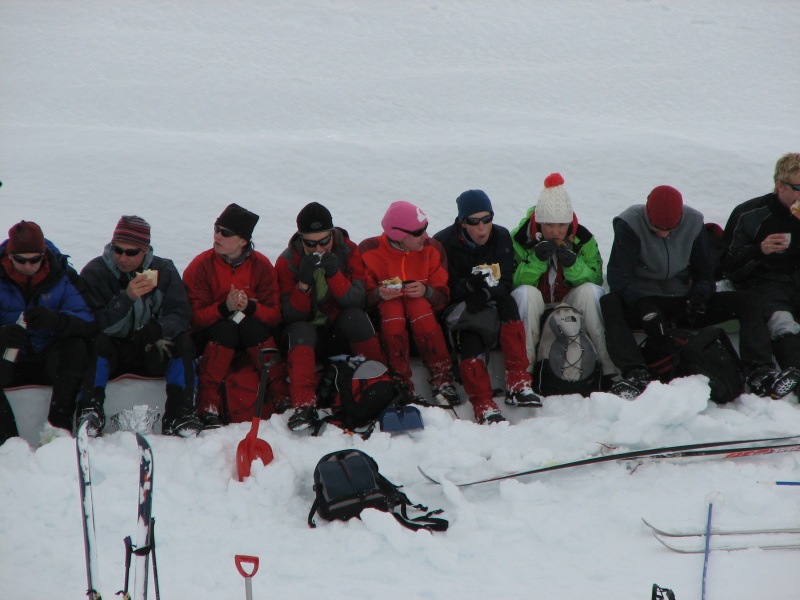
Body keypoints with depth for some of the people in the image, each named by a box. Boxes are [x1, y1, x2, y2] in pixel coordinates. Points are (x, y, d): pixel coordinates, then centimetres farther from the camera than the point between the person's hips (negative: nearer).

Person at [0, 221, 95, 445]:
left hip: (50, 363, 0)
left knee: (74, 345, -29)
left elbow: (88, 324, -14)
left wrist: (56, 320, -36)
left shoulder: (63, 276, -2)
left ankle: (59, 426, -32)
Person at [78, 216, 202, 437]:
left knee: (183, 342, -23)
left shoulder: (164, 271, -1)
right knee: (98, 341, -32)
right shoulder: (95, 272, -9)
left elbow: (181, 313, -10)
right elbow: (95, 325, -20)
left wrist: (158, 329, -32)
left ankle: (179, 415, -30)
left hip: (150, 354, 2)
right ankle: (90, 410, -39)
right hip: (110, 355, -2)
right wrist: (126, 298, -33)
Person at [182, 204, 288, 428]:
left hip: (252, 335, 1)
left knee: (252, 325, -31)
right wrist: (224, 308, -34)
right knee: (226, 328, -33)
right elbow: (194, 317, -16)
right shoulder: (200, 266, -9)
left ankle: (283, 399, -31)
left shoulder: (261, 265, -4)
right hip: (211, 336, -1)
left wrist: (250, 306, -29)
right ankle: (208, 407, -37)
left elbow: (275, 314, -9)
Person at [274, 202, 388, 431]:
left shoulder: (348, 252, -6)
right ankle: (303, 405, -45)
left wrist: (333, 273, -30)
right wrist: (304, 283, -29)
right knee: (299, 331, -34)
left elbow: (356, 302, -16)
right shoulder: (287, 262, -8)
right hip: (306, 339, 0)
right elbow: (291, 316, -14)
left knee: (355, 317, -31)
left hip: (341, 335, 1)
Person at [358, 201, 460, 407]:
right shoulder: (369, 251, -8)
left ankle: (442, 380, -33)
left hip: (423, 318, 1)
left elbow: (443, 296, -5)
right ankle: (401, 386, -38)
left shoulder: (432, 249, -2)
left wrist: (426, 292, -26)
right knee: (392, 305, -33)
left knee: (418, 304, -31)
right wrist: (378, 294, -31)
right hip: (386, 319, -1)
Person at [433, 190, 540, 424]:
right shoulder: (444, 244, -6)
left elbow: (506, 282, -3)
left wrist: (488, 291, -26)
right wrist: (468, 286, -30)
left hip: (491, 305, 3)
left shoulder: (501, 237, 3)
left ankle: (517, 385, -37)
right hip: (459, 308, -3)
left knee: (508, 304, -32)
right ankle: (483, 405, -42)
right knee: (469, 337, -36)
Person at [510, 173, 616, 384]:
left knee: (591, 291, -28)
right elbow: (513, 282, -17)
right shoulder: (520, 238, -11)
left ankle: (610, 366, -28)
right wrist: (536, 261, -31)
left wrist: (573, 264, -29)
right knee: (525, 293, -33)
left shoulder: (583, 239, -6)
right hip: (534, 310, -1)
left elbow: (595, 279, -11)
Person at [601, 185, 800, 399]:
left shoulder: (693, 223, 0)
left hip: (682, 301, 4)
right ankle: (635, 374, -53)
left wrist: (698, 296, -18)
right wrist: (644, 307, -39)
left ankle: (760, 372, -30)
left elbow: (704, 274, 7)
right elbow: (619, 276, -21)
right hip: (644, 300, -4)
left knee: (748, 301, -15)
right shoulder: (630, 225, -11)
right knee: (610, 304, -38)